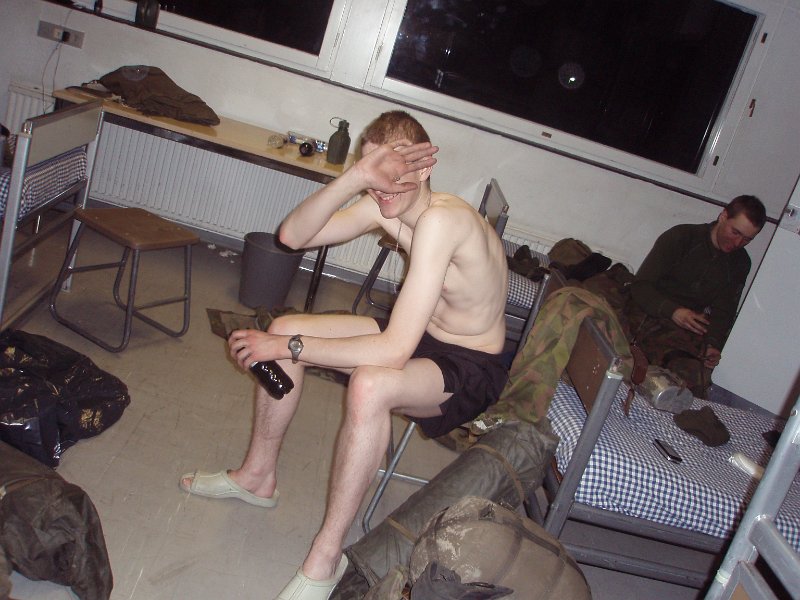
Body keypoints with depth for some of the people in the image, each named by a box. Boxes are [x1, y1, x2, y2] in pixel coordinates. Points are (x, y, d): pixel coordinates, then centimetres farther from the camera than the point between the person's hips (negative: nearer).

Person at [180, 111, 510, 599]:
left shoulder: (440, 219, -32)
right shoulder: (385, 206, -7)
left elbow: (394, 351, -36)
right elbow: (293, 235, -12)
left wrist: (288, 347, -27)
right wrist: (354, 178, -28)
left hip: (471, 369, -8)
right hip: (419, 335, 8)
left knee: (371, 385, -39)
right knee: (284, 327, 0)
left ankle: (326, 560, -18)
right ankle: (258, 476, 18)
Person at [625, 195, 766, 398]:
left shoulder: (740, 263, 12)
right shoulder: (680, 237, -4)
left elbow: (723, 312, 10)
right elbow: (640, 286, -8)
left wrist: (713, 344, -11)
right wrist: (673, 311, -25)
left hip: (690, 326, 4)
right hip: (649, 315, -4)